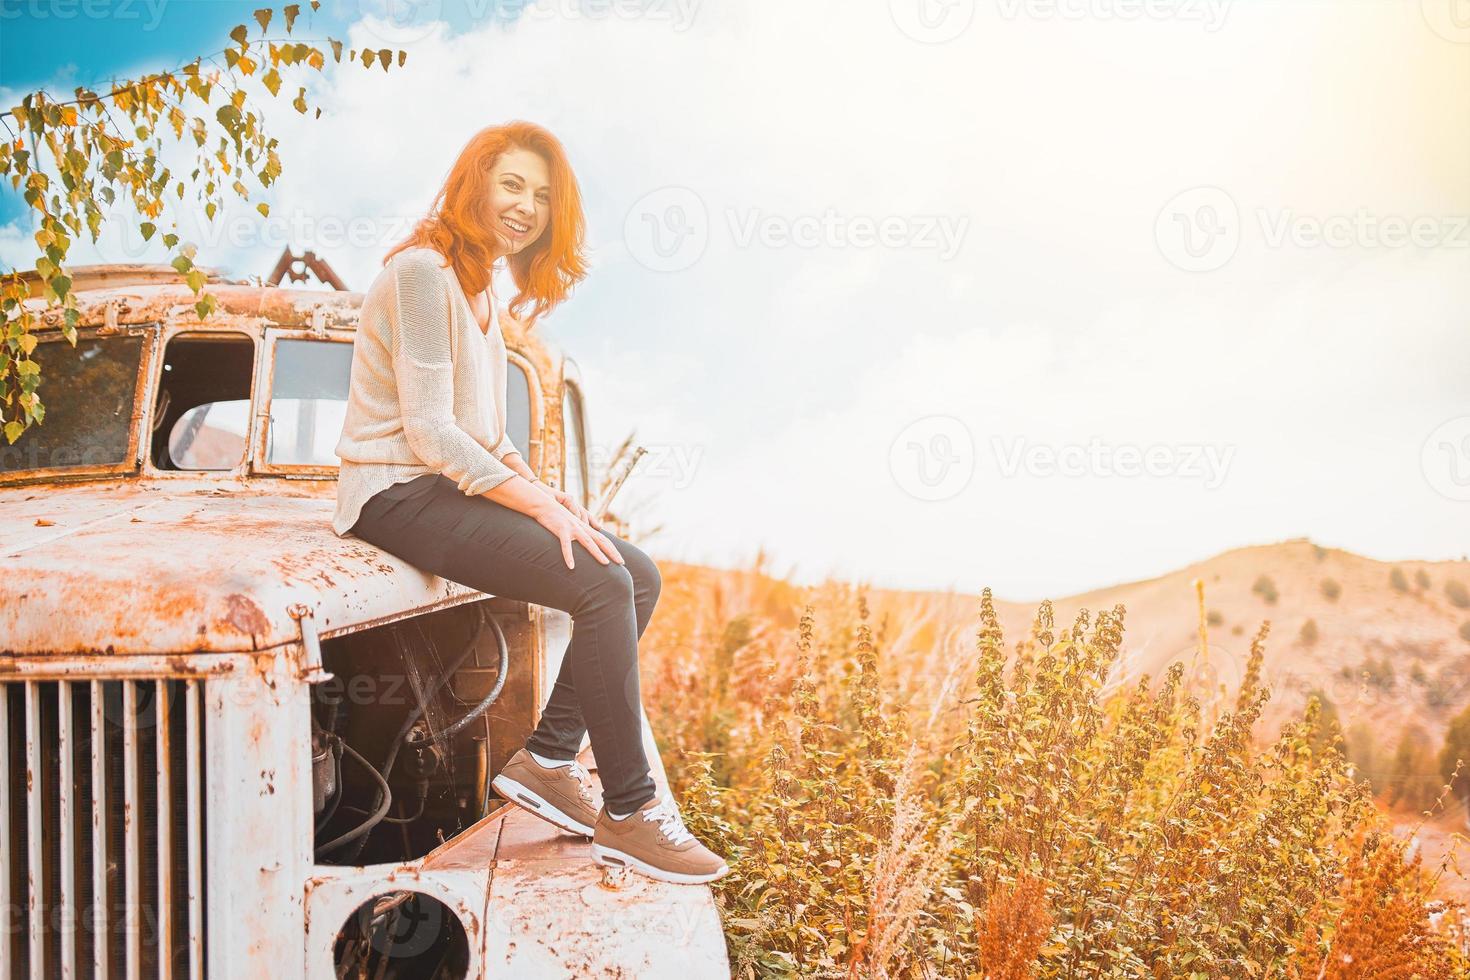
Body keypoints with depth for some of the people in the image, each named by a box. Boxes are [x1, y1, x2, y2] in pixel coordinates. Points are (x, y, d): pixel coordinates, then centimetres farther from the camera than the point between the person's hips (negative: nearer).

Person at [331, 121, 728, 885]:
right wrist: (541, 507, -21)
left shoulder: (482, 284, 16)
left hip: (457, 483, 10)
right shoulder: (424, 272, -14)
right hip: (400, 496, -10)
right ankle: (627, 813, -16)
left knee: (640, 576, -2)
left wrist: (541, 489, 3)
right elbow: (430, 431, -21)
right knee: (602, 585, -23)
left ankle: (546, 759, 0)